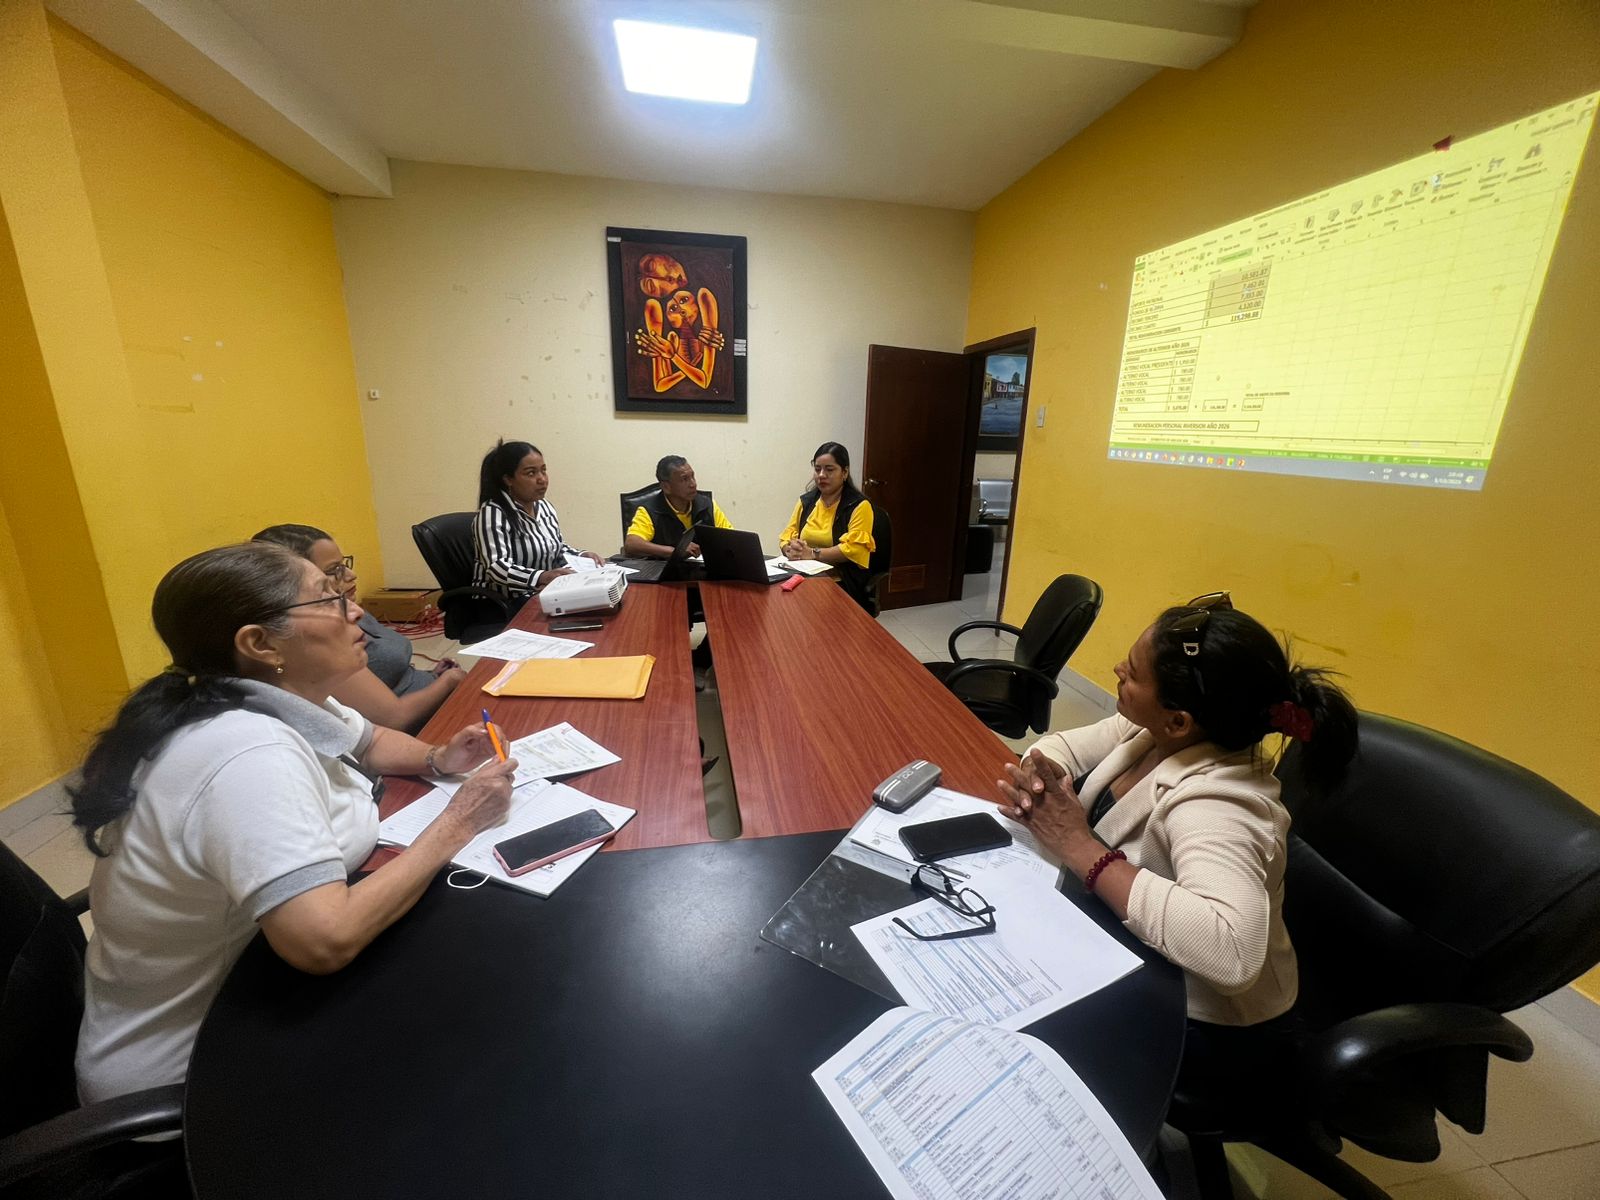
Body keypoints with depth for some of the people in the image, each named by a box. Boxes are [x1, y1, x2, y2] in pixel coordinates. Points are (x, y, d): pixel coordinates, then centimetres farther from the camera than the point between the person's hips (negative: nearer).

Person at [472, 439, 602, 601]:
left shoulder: (544, 506, 12)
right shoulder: (492, 513, -13)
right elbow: (497, 568, -23)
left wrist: (581, 556, 0)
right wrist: (541, 577, -40)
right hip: (508, 604, -8)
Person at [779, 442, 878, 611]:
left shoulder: (859, 506, -3)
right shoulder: (806, 501, 15)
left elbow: (853, 548, -14)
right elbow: (786, 535, 13)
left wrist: (812, 553, -20)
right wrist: (790, 549, -11)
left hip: (841, 584, -5)